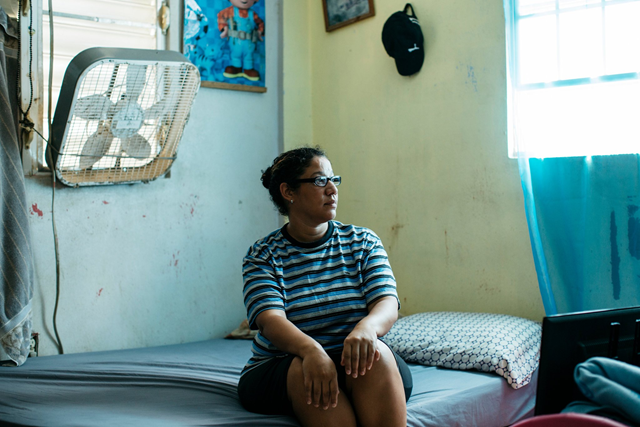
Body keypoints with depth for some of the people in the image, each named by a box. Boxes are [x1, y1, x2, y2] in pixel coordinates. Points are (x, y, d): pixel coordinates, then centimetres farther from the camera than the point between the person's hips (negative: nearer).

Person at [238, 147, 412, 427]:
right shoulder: (262, 256, 1)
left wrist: (367, 327, -33)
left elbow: (387, 304, -7)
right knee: (305, 368, -35)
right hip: (281, 371, -1)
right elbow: (270, 319, -16)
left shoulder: (364, 242, 8)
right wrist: (311, 350, -39)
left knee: (375, 355, -32)